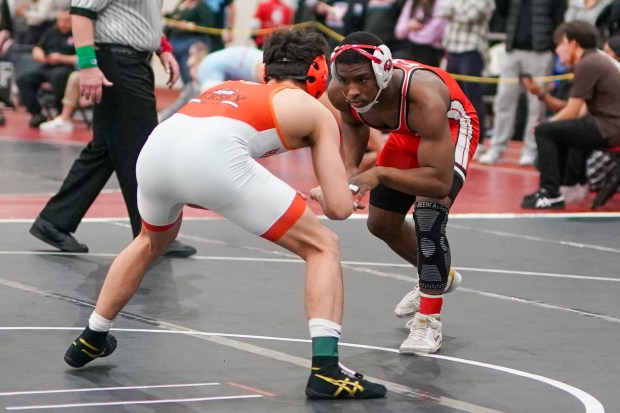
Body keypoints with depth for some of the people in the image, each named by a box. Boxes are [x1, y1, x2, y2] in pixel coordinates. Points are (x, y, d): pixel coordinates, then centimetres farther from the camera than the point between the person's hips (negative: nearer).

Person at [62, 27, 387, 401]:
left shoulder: (231, 88, 37)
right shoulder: (316, 112, 23)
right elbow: (340, 207, 17)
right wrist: (323, 196, 39)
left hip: (156, 147, 6)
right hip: (214, 157, -6)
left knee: (152, 242, 39)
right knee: (323, 247, 11)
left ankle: (91, 340, 47)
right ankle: (326, 370, -3)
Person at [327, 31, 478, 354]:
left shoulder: (424, 97, -46)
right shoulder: (340, 92, -29)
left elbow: (440, 182, -45)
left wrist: (380, 174, -50)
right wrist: (350, 167, -19)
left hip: (451, 126, -7)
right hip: (407, 133, 7)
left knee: (429, 212, -28)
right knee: (381, 223, 16)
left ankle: (429, 321, -14)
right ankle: (437, 279, 45)